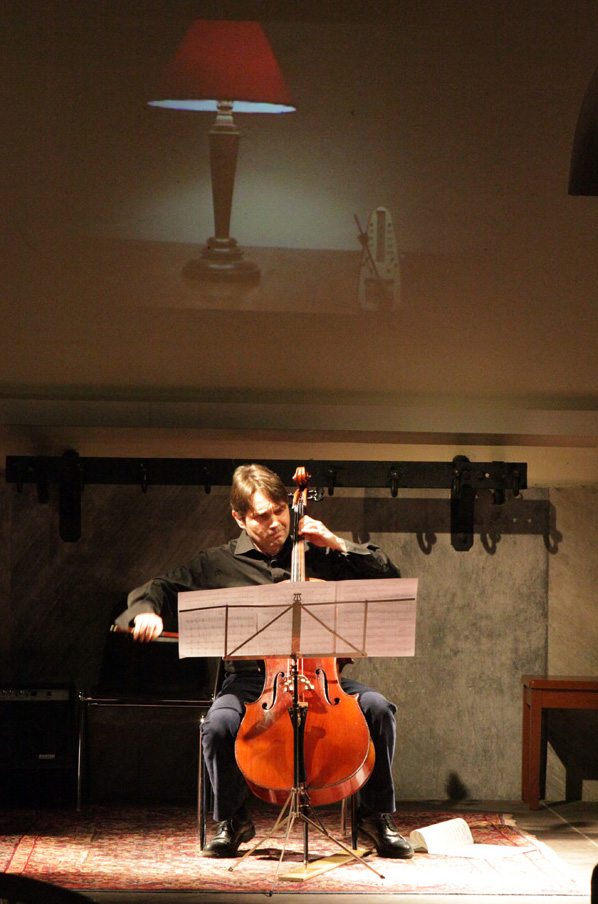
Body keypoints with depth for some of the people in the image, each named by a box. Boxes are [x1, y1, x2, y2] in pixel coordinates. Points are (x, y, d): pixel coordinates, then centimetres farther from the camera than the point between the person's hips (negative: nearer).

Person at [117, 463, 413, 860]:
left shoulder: (319, 557, 10)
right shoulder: (219, 564, 8)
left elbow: (390, 577, 9)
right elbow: (158, 590, 12)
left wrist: (338, 544, -2)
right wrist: (146, 612, -12)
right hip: (249, 678, -1)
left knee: (377, 708, -24)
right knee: (220, 723, -33)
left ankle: (378, 816, -5)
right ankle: (232, 820, -4)